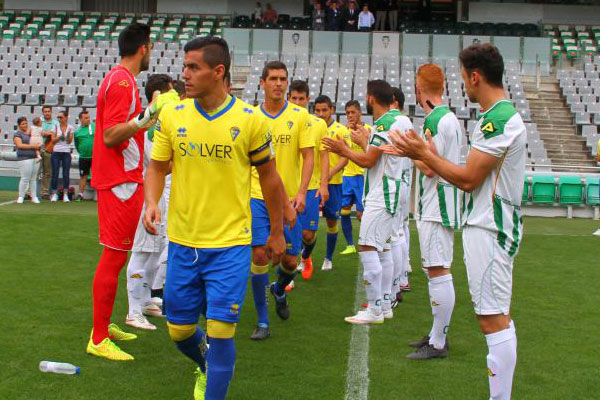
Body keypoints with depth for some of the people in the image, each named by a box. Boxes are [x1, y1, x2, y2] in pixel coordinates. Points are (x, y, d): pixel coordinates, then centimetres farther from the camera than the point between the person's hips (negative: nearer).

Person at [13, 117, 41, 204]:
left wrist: (38, 145, 3)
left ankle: (34, 197, 11)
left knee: (33, 179, 7)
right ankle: (21, 197, 1)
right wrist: (33, 146, -16)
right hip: (25, 158, -6)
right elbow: (20, 145, -12)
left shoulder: (31, 132, 18)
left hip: (35, 157, 6)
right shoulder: (17, 134, 1)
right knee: (25, 178, -8)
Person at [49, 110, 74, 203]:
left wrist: (68, 136, -18)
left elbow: (69, 141, 1)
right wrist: (59, 137, -13)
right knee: (55, 174, -1)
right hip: (56, 152, 0)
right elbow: (53, 141, 3)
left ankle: (65, 194, 4)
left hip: (66, 153, 0)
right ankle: (54, 194, 6)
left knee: (66, 174, -1)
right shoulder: (56, 127, 4)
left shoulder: (70, 127, 4)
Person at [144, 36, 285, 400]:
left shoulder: (251, 120, -7)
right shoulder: (172, 116, 0)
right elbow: (157, 167, 9)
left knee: (220, 331, -6)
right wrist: (152, 202, -12)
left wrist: (277, 232, 10)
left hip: (230, 246, -3)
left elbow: (269, 176, 4)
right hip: (182, 243, 3)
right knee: (179, 330, 13)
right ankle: (206, 365, 46)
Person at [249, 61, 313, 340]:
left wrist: (301, 193, -12)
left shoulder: (300, 116, 0)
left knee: (290, 260, 4)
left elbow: (308, 156, -2)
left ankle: (279, 291, 41)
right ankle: (262, 322, 3)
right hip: (257, 197, 0)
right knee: (259, 254, -9)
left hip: (289, 199, 0)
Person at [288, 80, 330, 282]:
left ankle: (305, 258, 36)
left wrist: (324, 184, -5)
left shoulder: (319, 124, 3)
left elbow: (324, 156, 4)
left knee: (308, 233, 3)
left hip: (311, 187, 0)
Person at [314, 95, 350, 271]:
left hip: (333, 183, -2)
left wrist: (330, 172, -24)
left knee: (332, 221, 6)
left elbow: (345, 157, -9)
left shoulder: (340, 130, -3)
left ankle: (328, 258, 21)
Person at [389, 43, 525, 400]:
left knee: (493, 319, -8)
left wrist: (423, 154, -9)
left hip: (488, 230, -11)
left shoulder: (498, 120, -18)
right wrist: (431, 156, 20)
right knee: (499, 317, 15)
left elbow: (468, 179, -18)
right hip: (493, 226, 11)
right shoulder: (505, 115, 15)